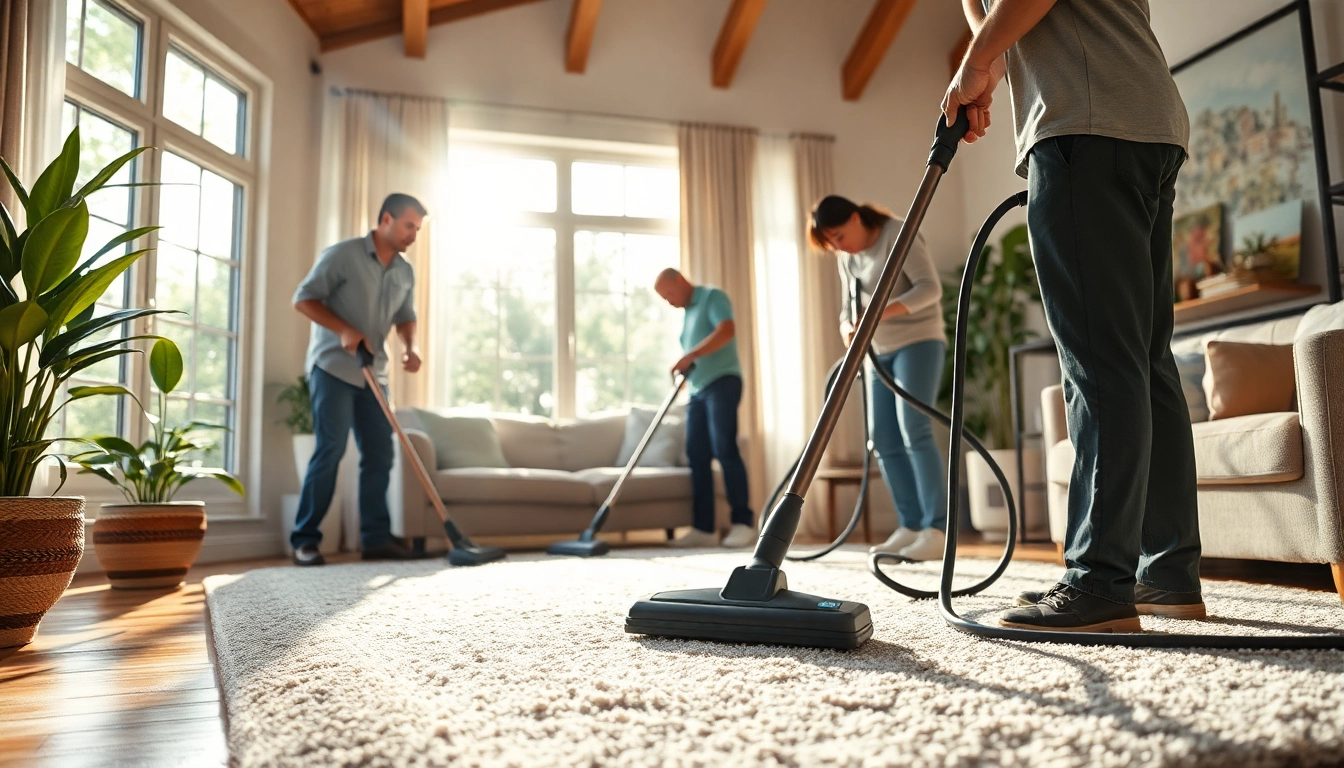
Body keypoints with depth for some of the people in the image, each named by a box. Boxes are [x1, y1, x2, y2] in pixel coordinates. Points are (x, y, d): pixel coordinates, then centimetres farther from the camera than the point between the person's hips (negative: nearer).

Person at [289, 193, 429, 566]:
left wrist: (410, 347, -1)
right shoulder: (343, 254, -8)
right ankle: (305, 539, -2)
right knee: (330, 449, -11)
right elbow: (304, 298, -9)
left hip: (373, 374, 7)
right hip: (333, 367, -6)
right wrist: (344, 330, -20)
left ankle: (376, 538, 10)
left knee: (380, 453, 3)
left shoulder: (405, 272, 11)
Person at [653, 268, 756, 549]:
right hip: (697, 390, 8)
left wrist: (690, 355, -22)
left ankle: (743, 523, -12)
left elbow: (727, 330, -18)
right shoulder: (685, 315, 24)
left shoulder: (712, 296, 0)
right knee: (697, 456, 1)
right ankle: (704, 528, 2)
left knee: (725, 449, -15)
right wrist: (682, 368, 7)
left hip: (722, 381, -8)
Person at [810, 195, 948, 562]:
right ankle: (911, 527, 5)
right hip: (881, 352, 8)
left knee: (914, 429, -20)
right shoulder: (846, 258, 10)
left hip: (918, 342, -8)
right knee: (885, 440, 0)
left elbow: (930, 287, -20)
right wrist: (847, 328, -9)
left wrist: (883, 312, -34)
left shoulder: (898, 234, -11)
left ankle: (937, 530, -18)